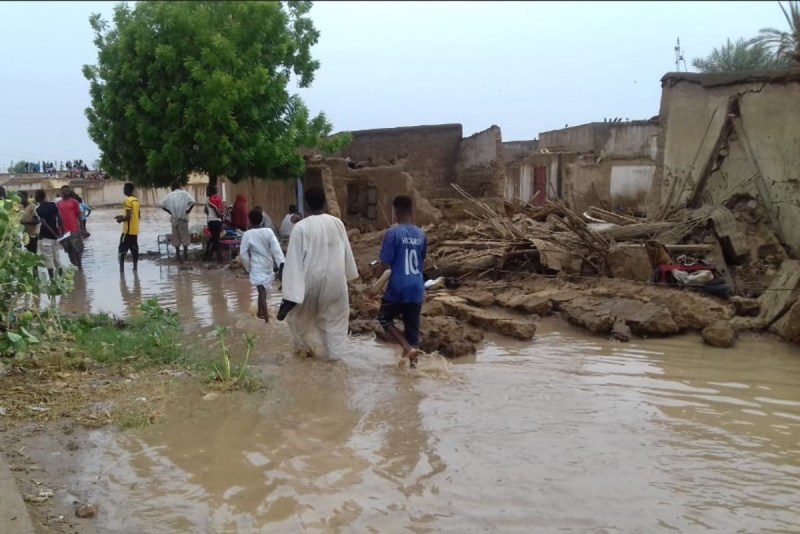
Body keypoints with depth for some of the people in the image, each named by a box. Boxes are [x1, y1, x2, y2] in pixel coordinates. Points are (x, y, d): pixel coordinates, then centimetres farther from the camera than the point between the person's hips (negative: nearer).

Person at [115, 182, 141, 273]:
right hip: (135, 230, 8)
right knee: (134, 250, 9)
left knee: (122, 250, -4)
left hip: (128, 230, -8)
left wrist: (121, 219, -3)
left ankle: (121, 268, -7)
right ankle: (135, 267, 11)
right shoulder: (136, 200, 12)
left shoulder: (128, 200, -13)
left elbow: (128, 216, -20)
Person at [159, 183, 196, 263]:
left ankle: (178, 255, 9)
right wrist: (188, 211, -5)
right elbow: (192, 202, -15)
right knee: (185, 237, 6)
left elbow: (162, 205, 2)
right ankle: (185, 255, 6)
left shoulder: (170, 195, 7)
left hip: (174, 219, 2)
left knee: (176, 237, 9)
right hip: (183, 218, -2)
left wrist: (170, 211, 8)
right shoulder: (185, 193, 0)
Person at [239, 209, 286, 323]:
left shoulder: (247, 234, -10)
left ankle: (266, 317, -18)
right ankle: (261, 312, 37)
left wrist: (247, 267, 3)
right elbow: (276, 248, -12)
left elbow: (243, 253, -10)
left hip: (257, 266, -4)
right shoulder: (268, 231, -5)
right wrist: (281, 263, -14)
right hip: (268, 264, 4)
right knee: (263, 289, 22)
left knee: (262, 291, -7)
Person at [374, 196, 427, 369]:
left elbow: (385, 263, -10)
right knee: (412, 326, 12)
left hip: (398, 287, -4)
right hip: (417, 288, 4)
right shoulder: (421, 235, 6)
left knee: (384, 318, 16)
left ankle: (408, 348, -1)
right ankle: (412, 362, 13)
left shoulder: (393, 233, -11)